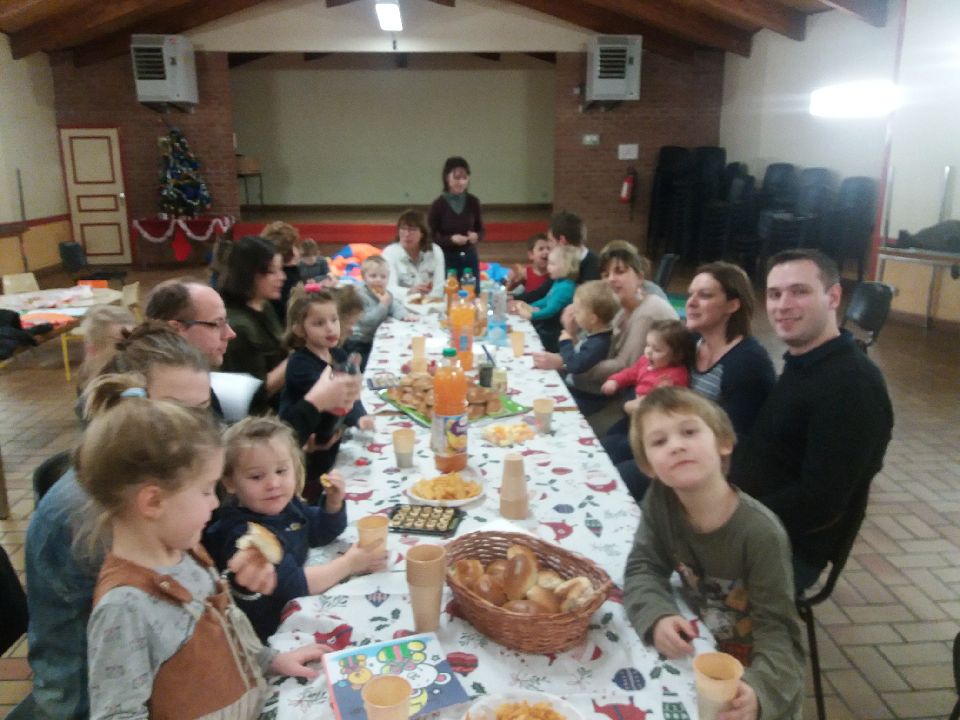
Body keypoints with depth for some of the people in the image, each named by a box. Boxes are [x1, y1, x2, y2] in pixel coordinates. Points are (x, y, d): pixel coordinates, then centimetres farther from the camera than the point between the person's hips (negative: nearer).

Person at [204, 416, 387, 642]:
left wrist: (334, 501, -8)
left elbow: (323, 533, 11)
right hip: (267, 634, -7)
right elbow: (292, 585, -29)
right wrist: (349, 563, -20)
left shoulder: (284, 504, -3)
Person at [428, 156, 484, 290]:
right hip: (446, 259, -3)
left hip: (470, 257, 4)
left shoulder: (473, 202, 1)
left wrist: (476, 236, -12)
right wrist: (451, 239, -23)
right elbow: (430, 237, -8)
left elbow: (481, 230, 10)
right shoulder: (438, 205, -10)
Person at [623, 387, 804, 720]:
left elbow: (776, 631, -21)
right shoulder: (660, 500, -14)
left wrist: (758, 690, -38)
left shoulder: (761, 533, -24)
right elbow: (643, 568, -8)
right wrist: (658, 618, -27)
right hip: (696, 651, 3)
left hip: (748, 667, -3)